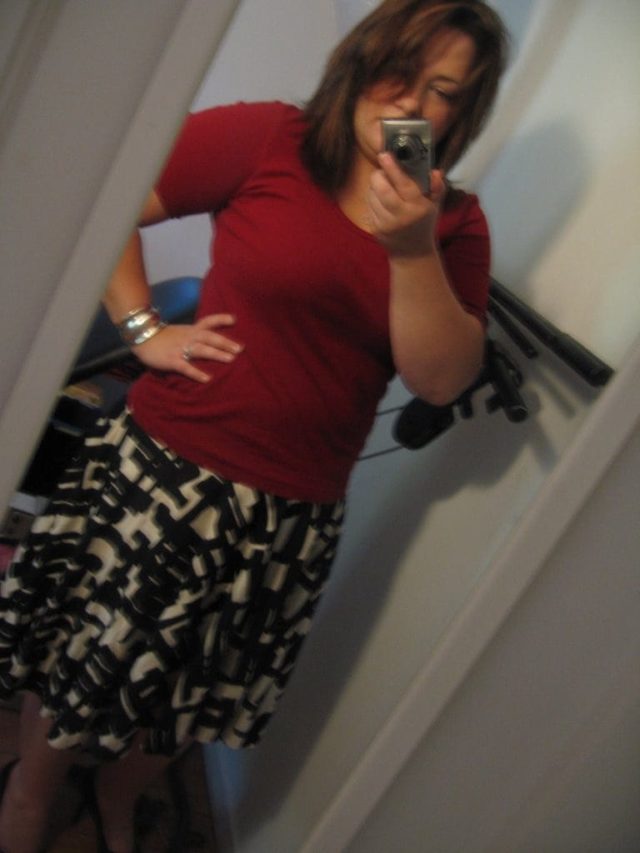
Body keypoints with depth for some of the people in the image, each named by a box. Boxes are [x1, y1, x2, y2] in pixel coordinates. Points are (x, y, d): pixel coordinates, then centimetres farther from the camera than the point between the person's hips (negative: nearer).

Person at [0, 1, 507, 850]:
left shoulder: (454, 223, 1)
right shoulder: (265, 140, -9)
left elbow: (443, 380, -9)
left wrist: (413, 250, -21)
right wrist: (145, 330, -11)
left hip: (293, 516, 4)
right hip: (169, 469, -3)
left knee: (186, 694, 23)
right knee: (87, 654, 15)